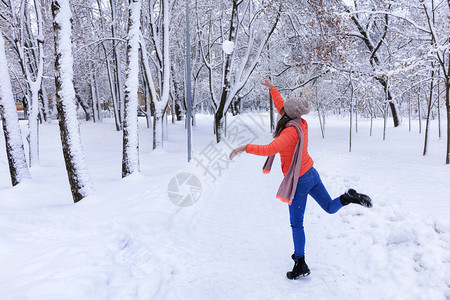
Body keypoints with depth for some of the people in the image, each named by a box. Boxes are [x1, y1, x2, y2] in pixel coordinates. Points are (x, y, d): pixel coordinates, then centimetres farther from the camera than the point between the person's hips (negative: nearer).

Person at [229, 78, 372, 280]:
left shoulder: (291, 131, -25)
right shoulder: (300, 123, -1)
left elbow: (269, 150, -39)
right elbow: (281, 108, 16)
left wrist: (245, 147, -34)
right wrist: (272, 88, 24)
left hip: (299, 181, -8)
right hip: (312, 174, 8)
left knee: (296, 224, 6)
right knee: (330, 208, 23)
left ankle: (300, 264, 16)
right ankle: (348, 197, -7)